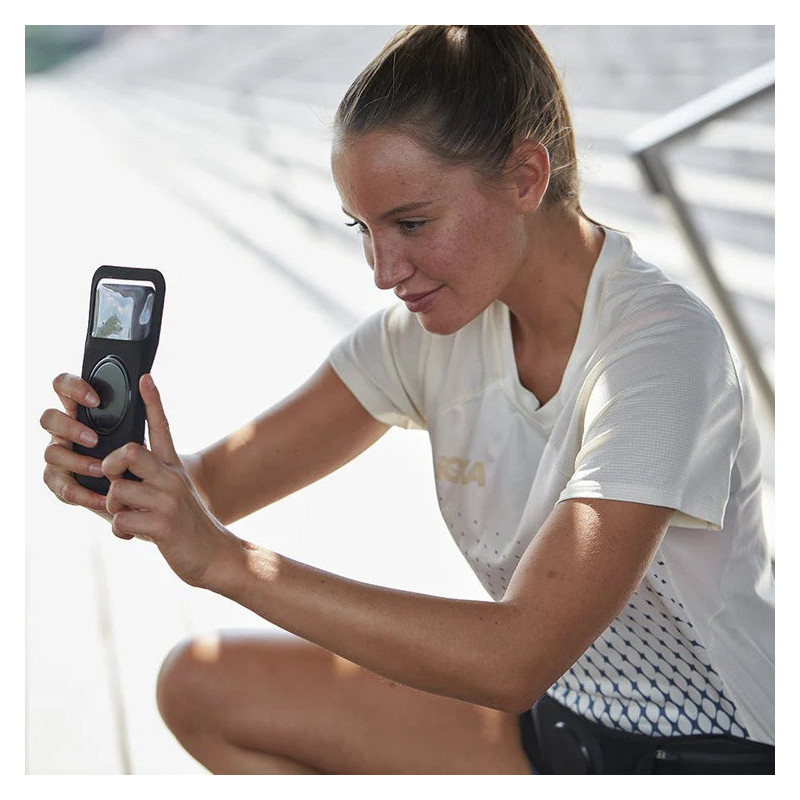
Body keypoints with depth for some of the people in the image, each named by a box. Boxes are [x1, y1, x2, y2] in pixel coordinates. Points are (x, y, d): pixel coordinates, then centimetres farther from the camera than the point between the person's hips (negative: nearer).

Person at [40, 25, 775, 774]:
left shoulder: (662, 350, -25)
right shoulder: (437, 322, -4)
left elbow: (514, 660, -33)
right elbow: (215, 483, -3)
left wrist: (226, 559, -34)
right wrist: (115, 468, -26)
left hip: (708, 753, -7)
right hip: (551, 711, 7)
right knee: (200, 685, -2)